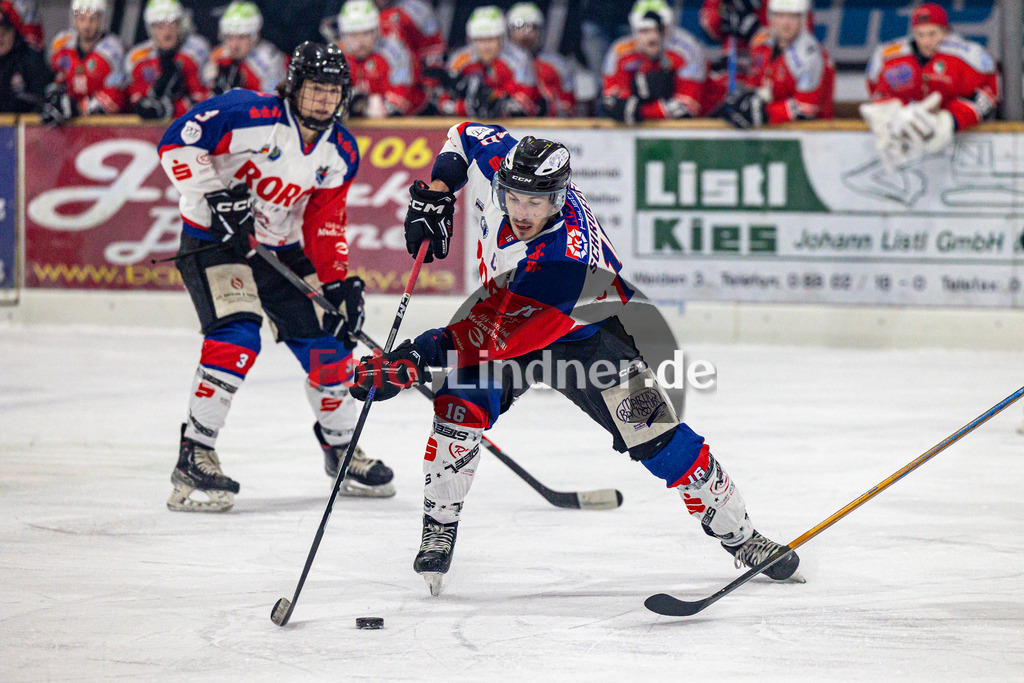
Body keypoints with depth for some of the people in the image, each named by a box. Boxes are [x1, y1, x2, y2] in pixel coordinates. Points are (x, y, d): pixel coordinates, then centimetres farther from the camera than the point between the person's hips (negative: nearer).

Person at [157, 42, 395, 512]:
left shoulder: (341, 152, -1)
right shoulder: (248, 113, -21)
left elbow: (324, 224, 4)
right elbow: (177, 141, -20)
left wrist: (338, 283, -7)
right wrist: (215, 194, -27)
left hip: (280, 249, 7)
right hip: (214, 239, -7)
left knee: (327, 341, 6)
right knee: (237, 337, -26)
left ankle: (341, 448, 30)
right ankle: (194, 458, -18)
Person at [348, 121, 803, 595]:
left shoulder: (565, 260, -43)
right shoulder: (498, 162, -25)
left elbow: (497, 331, -47)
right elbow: (466, 135, -1)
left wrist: (418, 358, -53)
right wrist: (435, 197, -13)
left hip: (586, 330, -5)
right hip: (505, 307, 5)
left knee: (656, 435, -11)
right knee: (460, 407, -20)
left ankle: (738, 536, 6)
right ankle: (439, 533, -4)